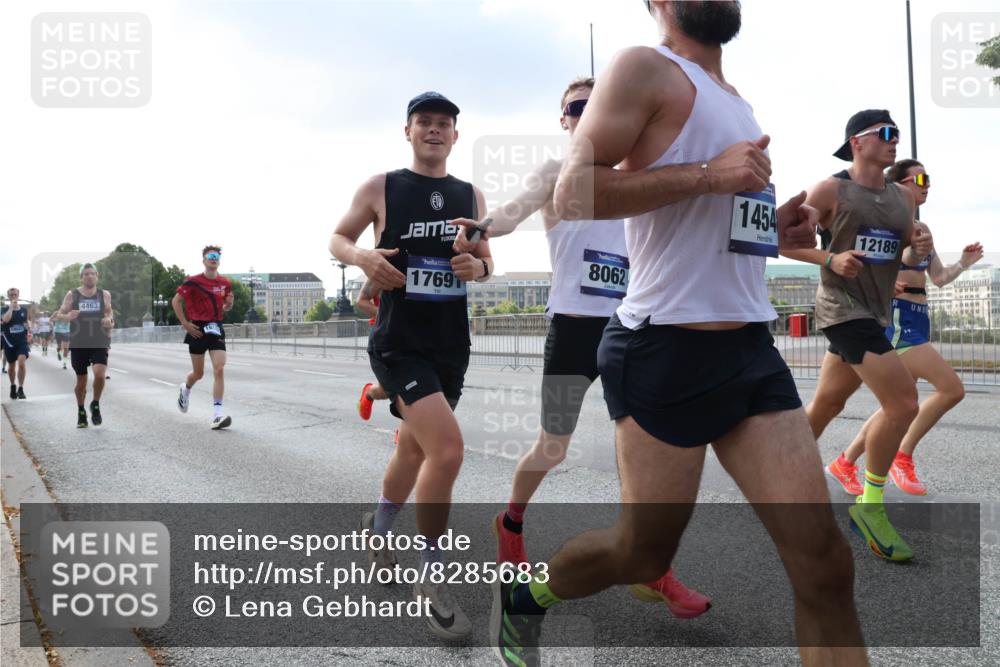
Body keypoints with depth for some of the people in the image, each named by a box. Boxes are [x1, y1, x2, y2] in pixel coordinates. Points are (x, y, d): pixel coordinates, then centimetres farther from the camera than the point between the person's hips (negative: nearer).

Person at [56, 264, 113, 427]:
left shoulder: (104, 294, 4)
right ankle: (81, 412, 30)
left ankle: (95, 405, 5)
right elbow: (60, 314, 3)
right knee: (81, 380, 8)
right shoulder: (72, 295, 1)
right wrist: (68, 316, -19)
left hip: (99, 343, 0)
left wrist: (109, 319, -4)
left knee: (100, 374, -20)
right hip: (78, 343, 0)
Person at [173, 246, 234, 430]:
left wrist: (229, 304, -4)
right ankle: (185, 389, 44)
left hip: (217, 329, 3)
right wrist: (185, 324, -10)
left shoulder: (225, 283, 7)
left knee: (219, 370, -12)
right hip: (198, 329, -3)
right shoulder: (193, 281, -7)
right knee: (198, 373, 7)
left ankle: (217, 414, -12)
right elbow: (176, 301, -4)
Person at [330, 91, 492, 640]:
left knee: (415, 448, 20)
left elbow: (487, 260, 15)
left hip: (451, 345, 6)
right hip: (398, 343, -5)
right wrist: (362, 257, -15)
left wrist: (480, 267, -9)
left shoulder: (472, 196, 8)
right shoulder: (380, 188, -2)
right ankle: (433, 581, -1)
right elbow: (337, 239, 8)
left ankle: (379, 526, 50)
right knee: (448, 449, -21)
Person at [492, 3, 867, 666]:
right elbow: (573, 192, -16)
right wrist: (706, 174, -20)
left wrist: (772, 229, 10)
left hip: (754, 349, 8)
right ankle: (523, 597, 37)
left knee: (825, 563, 0)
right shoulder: (647, 69, -5)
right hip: (668, 353, -7)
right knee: (643, 554, 7)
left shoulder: (736, 103, 21)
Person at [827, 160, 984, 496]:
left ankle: (844, 464, 19)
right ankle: (903, 457, 3)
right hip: (898, 318, -9)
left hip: (918, 319, 9)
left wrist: (963, 263, 5)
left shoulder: (922, 228, 16)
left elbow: (938, 277, 19)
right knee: (953, 389, -12)